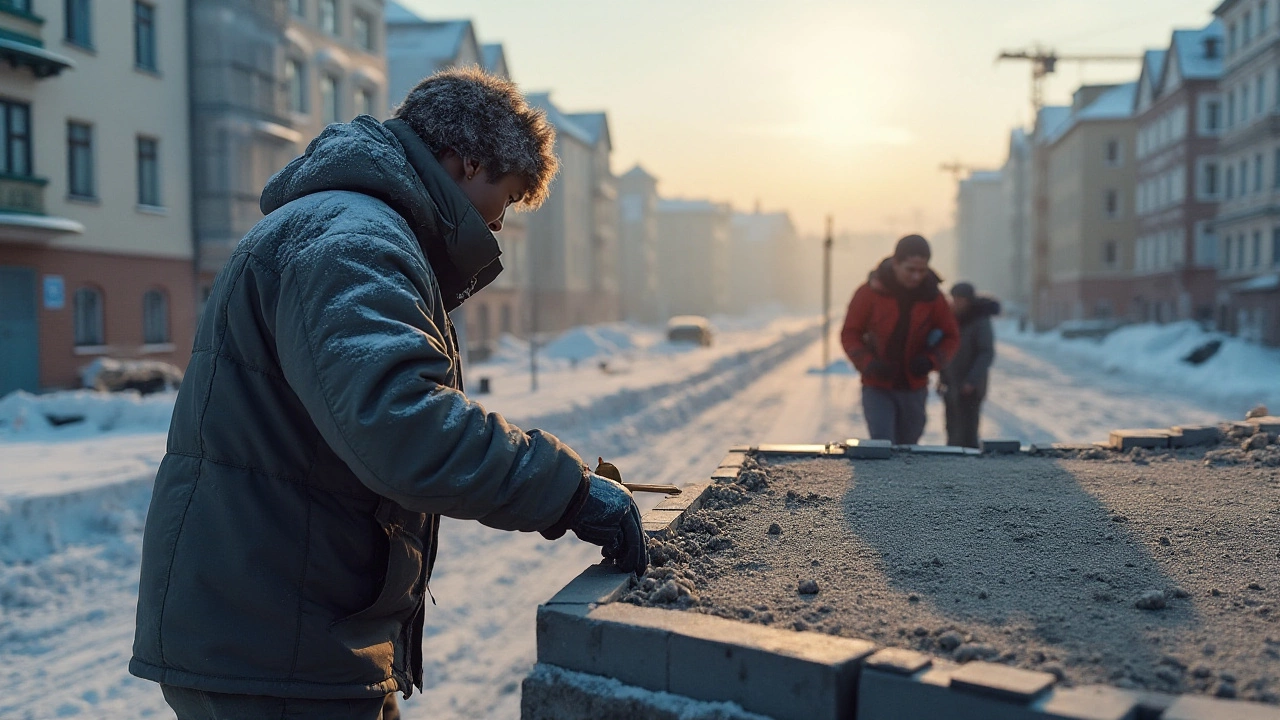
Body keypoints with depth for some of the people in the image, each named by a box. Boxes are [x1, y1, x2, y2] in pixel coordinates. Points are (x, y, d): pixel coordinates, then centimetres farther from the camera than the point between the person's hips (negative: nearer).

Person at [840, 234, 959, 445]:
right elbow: (850, 334, -2)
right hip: (877, 388, -2)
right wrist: (868, 364, -19)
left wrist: (931, 360, -12)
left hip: (914, 388, 2)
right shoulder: (871, 292, -8)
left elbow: (951, 337, 8)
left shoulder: (932, 296, -2)